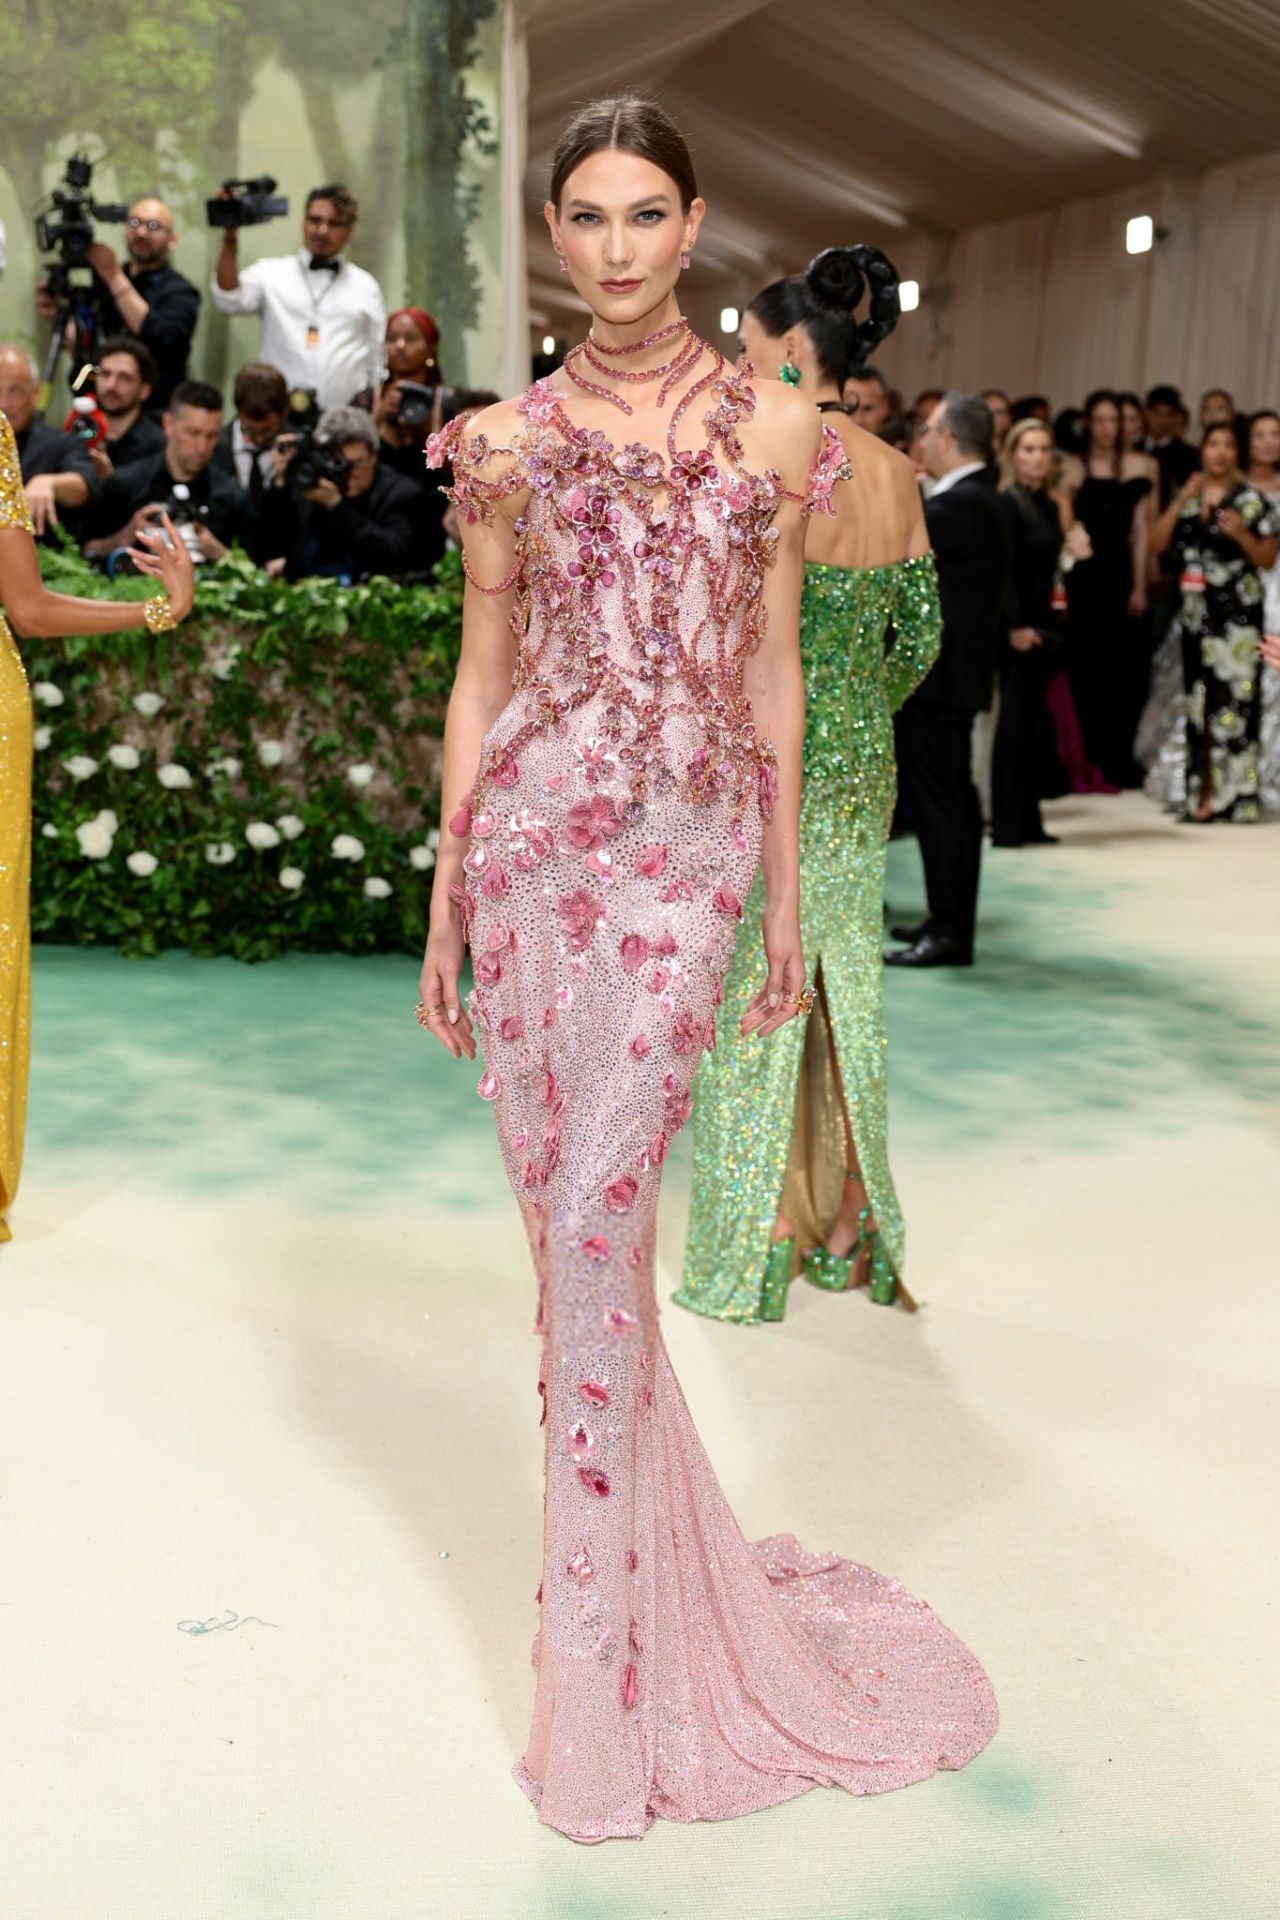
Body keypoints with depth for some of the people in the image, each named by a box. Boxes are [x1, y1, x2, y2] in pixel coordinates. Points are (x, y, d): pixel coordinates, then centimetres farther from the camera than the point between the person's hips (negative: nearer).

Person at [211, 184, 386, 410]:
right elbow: (229, 300, -6)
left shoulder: (366, 286, 14)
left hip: (345, 417, 1)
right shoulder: (271, 273, 10)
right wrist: (230, 239, -15)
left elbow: (379, 359, 14)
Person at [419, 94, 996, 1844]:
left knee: (596, 1215, -9)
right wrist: (444, 900, 7)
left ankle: (602, 1669, 3)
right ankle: (640, 1556, 25)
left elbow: (772, 671, 8)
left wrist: (787, 897, 7)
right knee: (560, 1214, 5)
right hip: (531, 831, 2)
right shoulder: (506, 438, 8)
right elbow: (481, 678, 9)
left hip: (687, 845, -2)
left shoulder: (770, 425, 6)